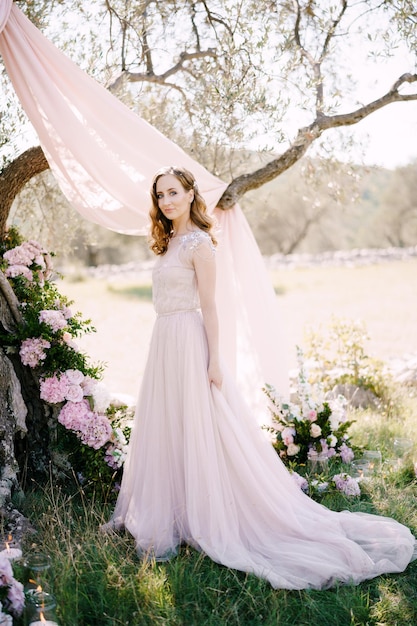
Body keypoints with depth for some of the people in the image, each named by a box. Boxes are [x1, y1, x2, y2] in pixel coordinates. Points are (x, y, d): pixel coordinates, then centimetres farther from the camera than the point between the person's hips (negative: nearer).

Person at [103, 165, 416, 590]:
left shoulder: (198, 242, -11)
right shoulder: (168, 242, 13)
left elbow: (208, 306, -14)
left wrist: (214, 360, -16)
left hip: (187, 343, -9)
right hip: (163, 343, 9)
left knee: (198, 431, -2)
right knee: (165, 431, 14)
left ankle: (209, 520, 10)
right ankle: (170, 514, 26)